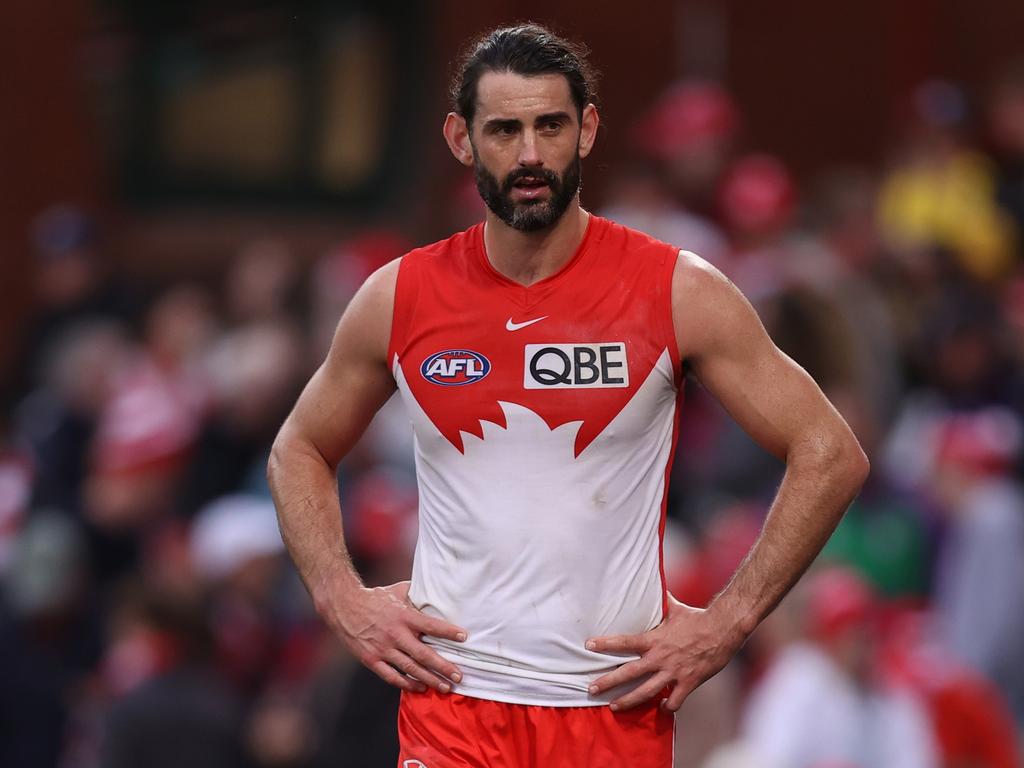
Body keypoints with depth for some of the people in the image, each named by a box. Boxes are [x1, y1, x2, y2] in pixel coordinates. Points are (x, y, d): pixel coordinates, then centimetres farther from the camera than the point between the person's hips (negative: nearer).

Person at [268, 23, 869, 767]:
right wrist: (345, 601, 3)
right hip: (454, 699, 0)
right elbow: (299, 453, 18)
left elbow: (831, 455, -1)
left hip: (617, 704, 0)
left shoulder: (676, 293, -3)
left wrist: (726, 623, -6)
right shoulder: (399, 299, 3)